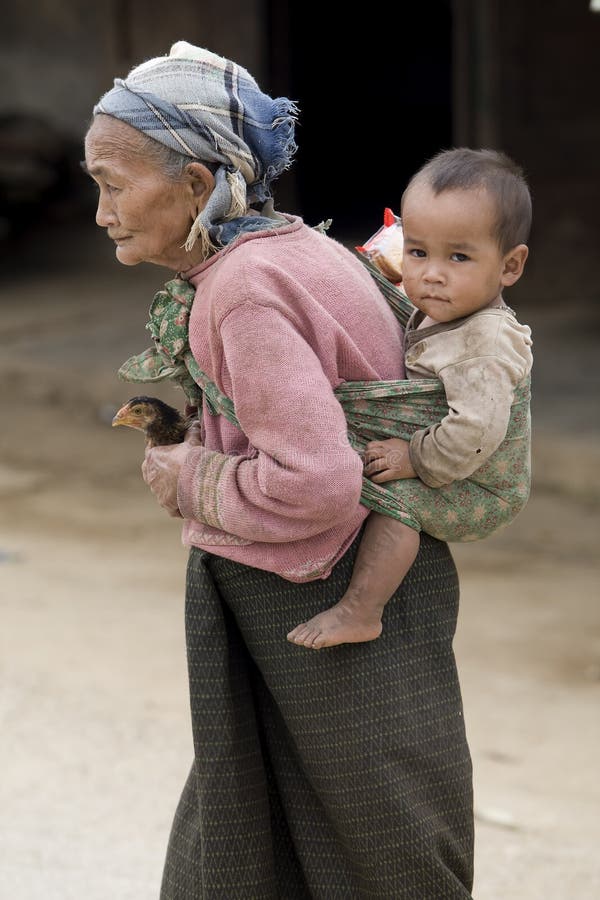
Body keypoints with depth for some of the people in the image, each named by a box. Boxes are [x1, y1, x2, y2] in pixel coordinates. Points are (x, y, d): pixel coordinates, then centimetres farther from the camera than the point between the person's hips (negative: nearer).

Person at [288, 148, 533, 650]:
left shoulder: (486, 345, -31)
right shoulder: (431, 315, 0)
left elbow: (475, 431, -40)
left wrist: (416, 459, -28)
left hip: (482, 494, -10)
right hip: (450, 476, 10)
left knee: (398, 495, -26)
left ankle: (360, 612, -22)